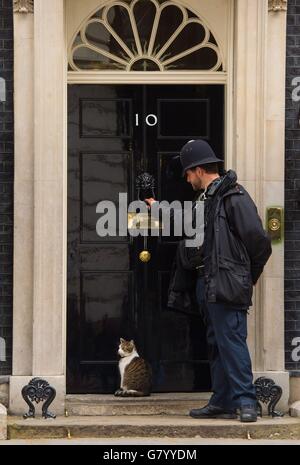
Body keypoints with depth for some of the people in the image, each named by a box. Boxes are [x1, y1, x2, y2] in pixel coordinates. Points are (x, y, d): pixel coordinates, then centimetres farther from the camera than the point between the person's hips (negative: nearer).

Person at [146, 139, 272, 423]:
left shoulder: (234, 197, -11)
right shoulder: (207, 199, 18)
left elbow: (259, 241, -15)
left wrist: (250, 276, -4)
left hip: (227, 287, -10)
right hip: (209, 286, 10)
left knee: (232, 341, -11)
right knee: (216, 344, 11)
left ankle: (246, 402, -9)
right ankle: (222, 402, 16)